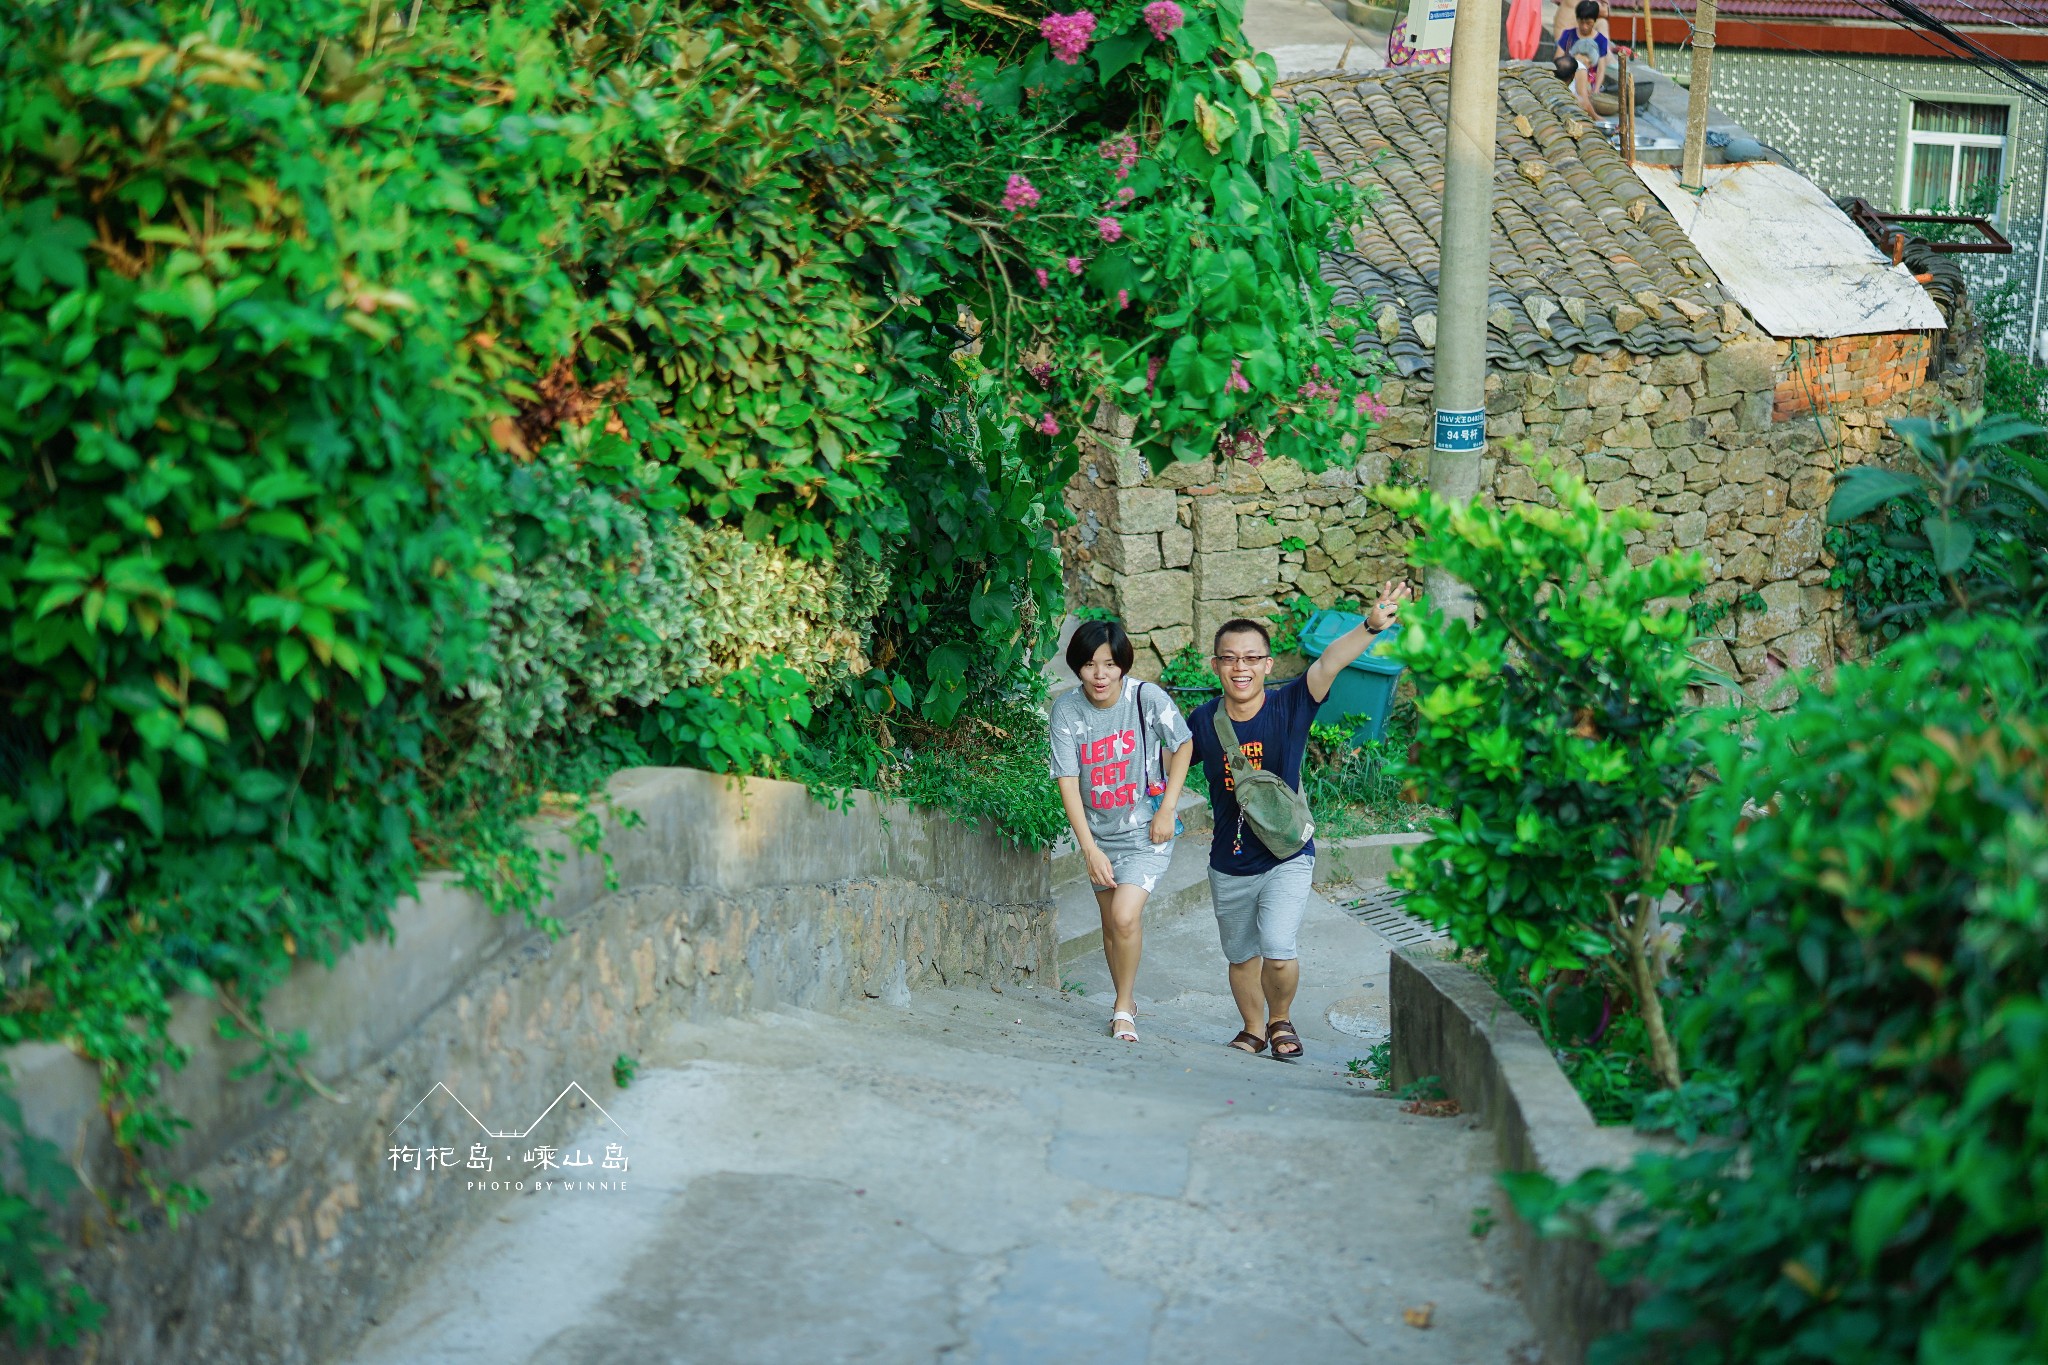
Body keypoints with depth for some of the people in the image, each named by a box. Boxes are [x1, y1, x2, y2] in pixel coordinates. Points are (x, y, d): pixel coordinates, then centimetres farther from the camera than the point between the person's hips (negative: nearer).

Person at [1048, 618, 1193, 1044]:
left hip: (1146, 832, -3)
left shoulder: (1148, 697, -17)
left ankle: (1123, 1007, 2)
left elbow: (1183, 745, -1)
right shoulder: (1066, 710, -13)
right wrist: (1089, 848, -18)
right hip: (1099, 833, 3)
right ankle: (1126, 1002, 37)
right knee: (1111, 923, 15)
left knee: (1125, 917, -19)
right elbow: (1067, 781, -12)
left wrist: (1167, 809, -7)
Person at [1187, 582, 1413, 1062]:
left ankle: (1280, 1021, 15)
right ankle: (1253, 1029, 44)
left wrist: (1370, 627, -45)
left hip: (1286, 856, -3)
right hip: (1229, 864, 3)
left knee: (1277, 952, -17)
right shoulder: (1203, 721, -6)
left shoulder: (1290, 706, -14)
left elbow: (1329, 663, -30)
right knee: (1241, 956, 17)